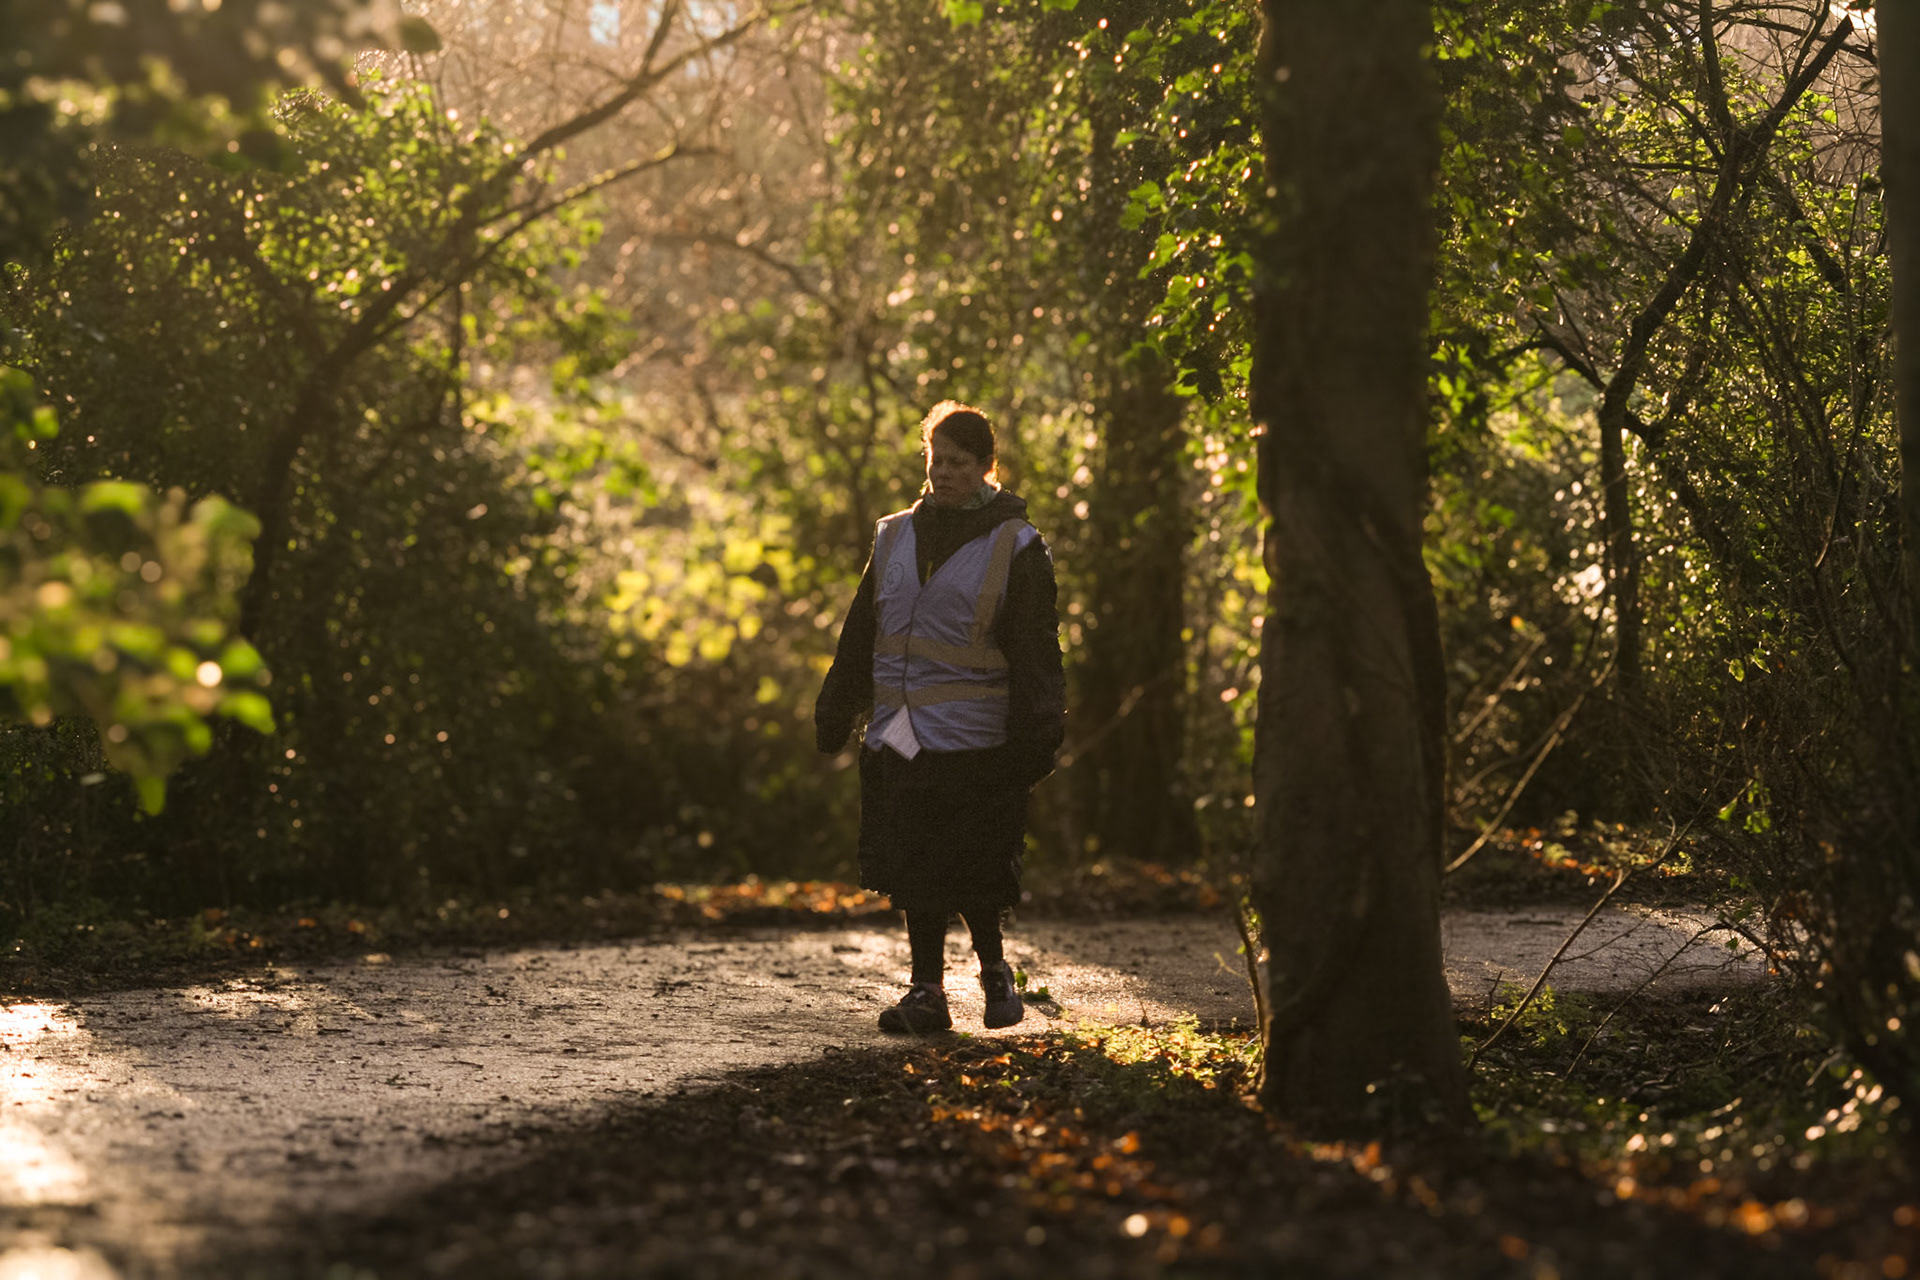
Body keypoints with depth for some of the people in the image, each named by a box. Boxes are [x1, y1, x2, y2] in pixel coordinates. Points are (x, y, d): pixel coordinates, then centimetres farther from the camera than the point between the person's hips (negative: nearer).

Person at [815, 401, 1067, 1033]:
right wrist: (835, 714, 15)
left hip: (973, 743, -4)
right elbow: (859, 636, 18)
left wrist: (1036, 738, -8)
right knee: (913, 868, 5)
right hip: (897, 737, 4)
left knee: (972, 870, -4)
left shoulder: (1014, 548, 0)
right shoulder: (895, 537, 13)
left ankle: (993, 967, 18)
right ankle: (927, 990, 12)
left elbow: (1036, 651, -2)